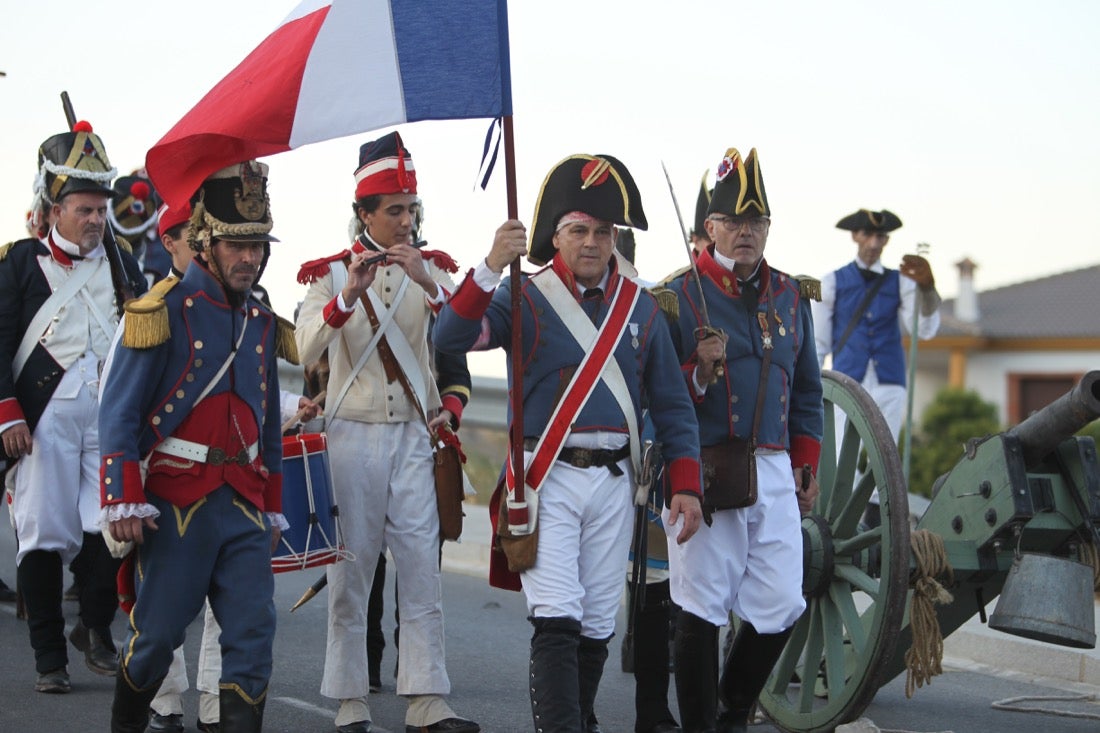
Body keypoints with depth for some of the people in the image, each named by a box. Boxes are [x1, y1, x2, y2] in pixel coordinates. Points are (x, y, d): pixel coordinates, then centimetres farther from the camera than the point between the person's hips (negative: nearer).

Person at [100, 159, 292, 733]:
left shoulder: (260, 321, 12)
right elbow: (120, 412, -10)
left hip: (244, 505, 5)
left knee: (253, 631, -3)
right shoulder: (165, 310, -7)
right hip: (177, 504, -5)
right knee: (159, 633, 3)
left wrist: (272, 510, 19)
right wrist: (123, 502, -16)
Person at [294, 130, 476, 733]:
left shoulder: (431, 269, 7)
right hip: (352, 435, -2)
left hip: (413, 436, 2)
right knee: (350, 575, 1)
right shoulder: (331, 273, 1)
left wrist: (428, 284, -22)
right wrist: (348, 294, -28)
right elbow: (306, 350, -14)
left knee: (423, 571, -1)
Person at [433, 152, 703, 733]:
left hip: (613, 482, 4)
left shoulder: (641, 308, 11)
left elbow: (671, 403, 13)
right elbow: (450, 338, -18)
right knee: (557, 619, -12)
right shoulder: (525, 299, -1)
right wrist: (491, 268, -30)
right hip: (547, 482, -4)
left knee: (597, 625, 9)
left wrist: (684, 485, 4)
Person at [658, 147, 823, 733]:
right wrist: (698, 373, -19)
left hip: (774, 474, 5)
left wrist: (807, 466, 18)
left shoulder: (791, 296, 14)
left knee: (780, 606, 5)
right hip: (704, 474, -5)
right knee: (702, 610, -1)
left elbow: (807, 390, 22)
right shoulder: (678, 296, -2)